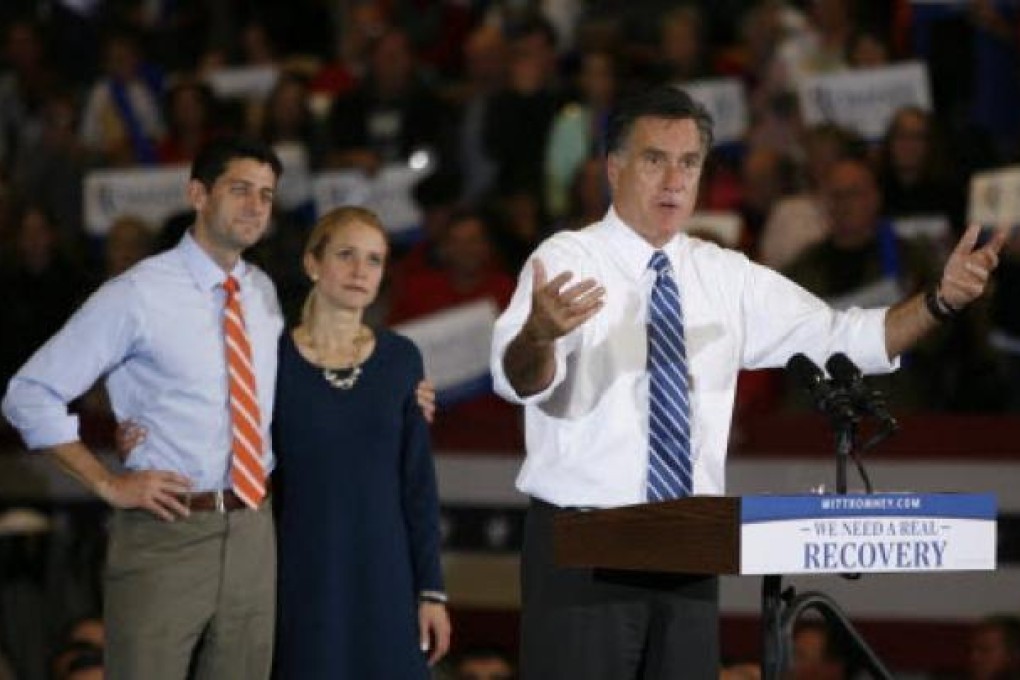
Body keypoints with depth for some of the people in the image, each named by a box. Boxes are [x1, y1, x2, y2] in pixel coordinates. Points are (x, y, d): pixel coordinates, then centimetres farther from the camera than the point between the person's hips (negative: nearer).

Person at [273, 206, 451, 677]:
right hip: (302, 581, -2)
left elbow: (418, 482, 6)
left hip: (385, 579, 2)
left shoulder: (401, 359, 5)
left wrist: (431, 589, 3)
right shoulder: (274, 358, -2)